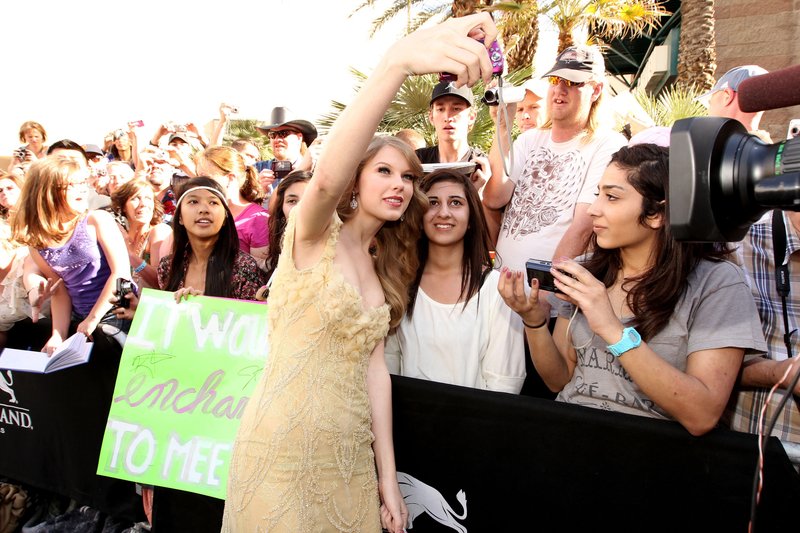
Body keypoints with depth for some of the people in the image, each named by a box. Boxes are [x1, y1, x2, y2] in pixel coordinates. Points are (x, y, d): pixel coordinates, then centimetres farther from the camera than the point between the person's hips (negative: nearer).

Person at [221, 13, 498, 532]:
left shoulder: (382, 264, 9)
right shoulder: (315, 234, -10)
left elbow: (375, 368, 5)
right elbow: (326, 177, -34)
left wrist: (388, 476, 0)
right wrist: (397, 60, -48)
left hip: (350, 452, 6)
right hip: (284, 446, -6)